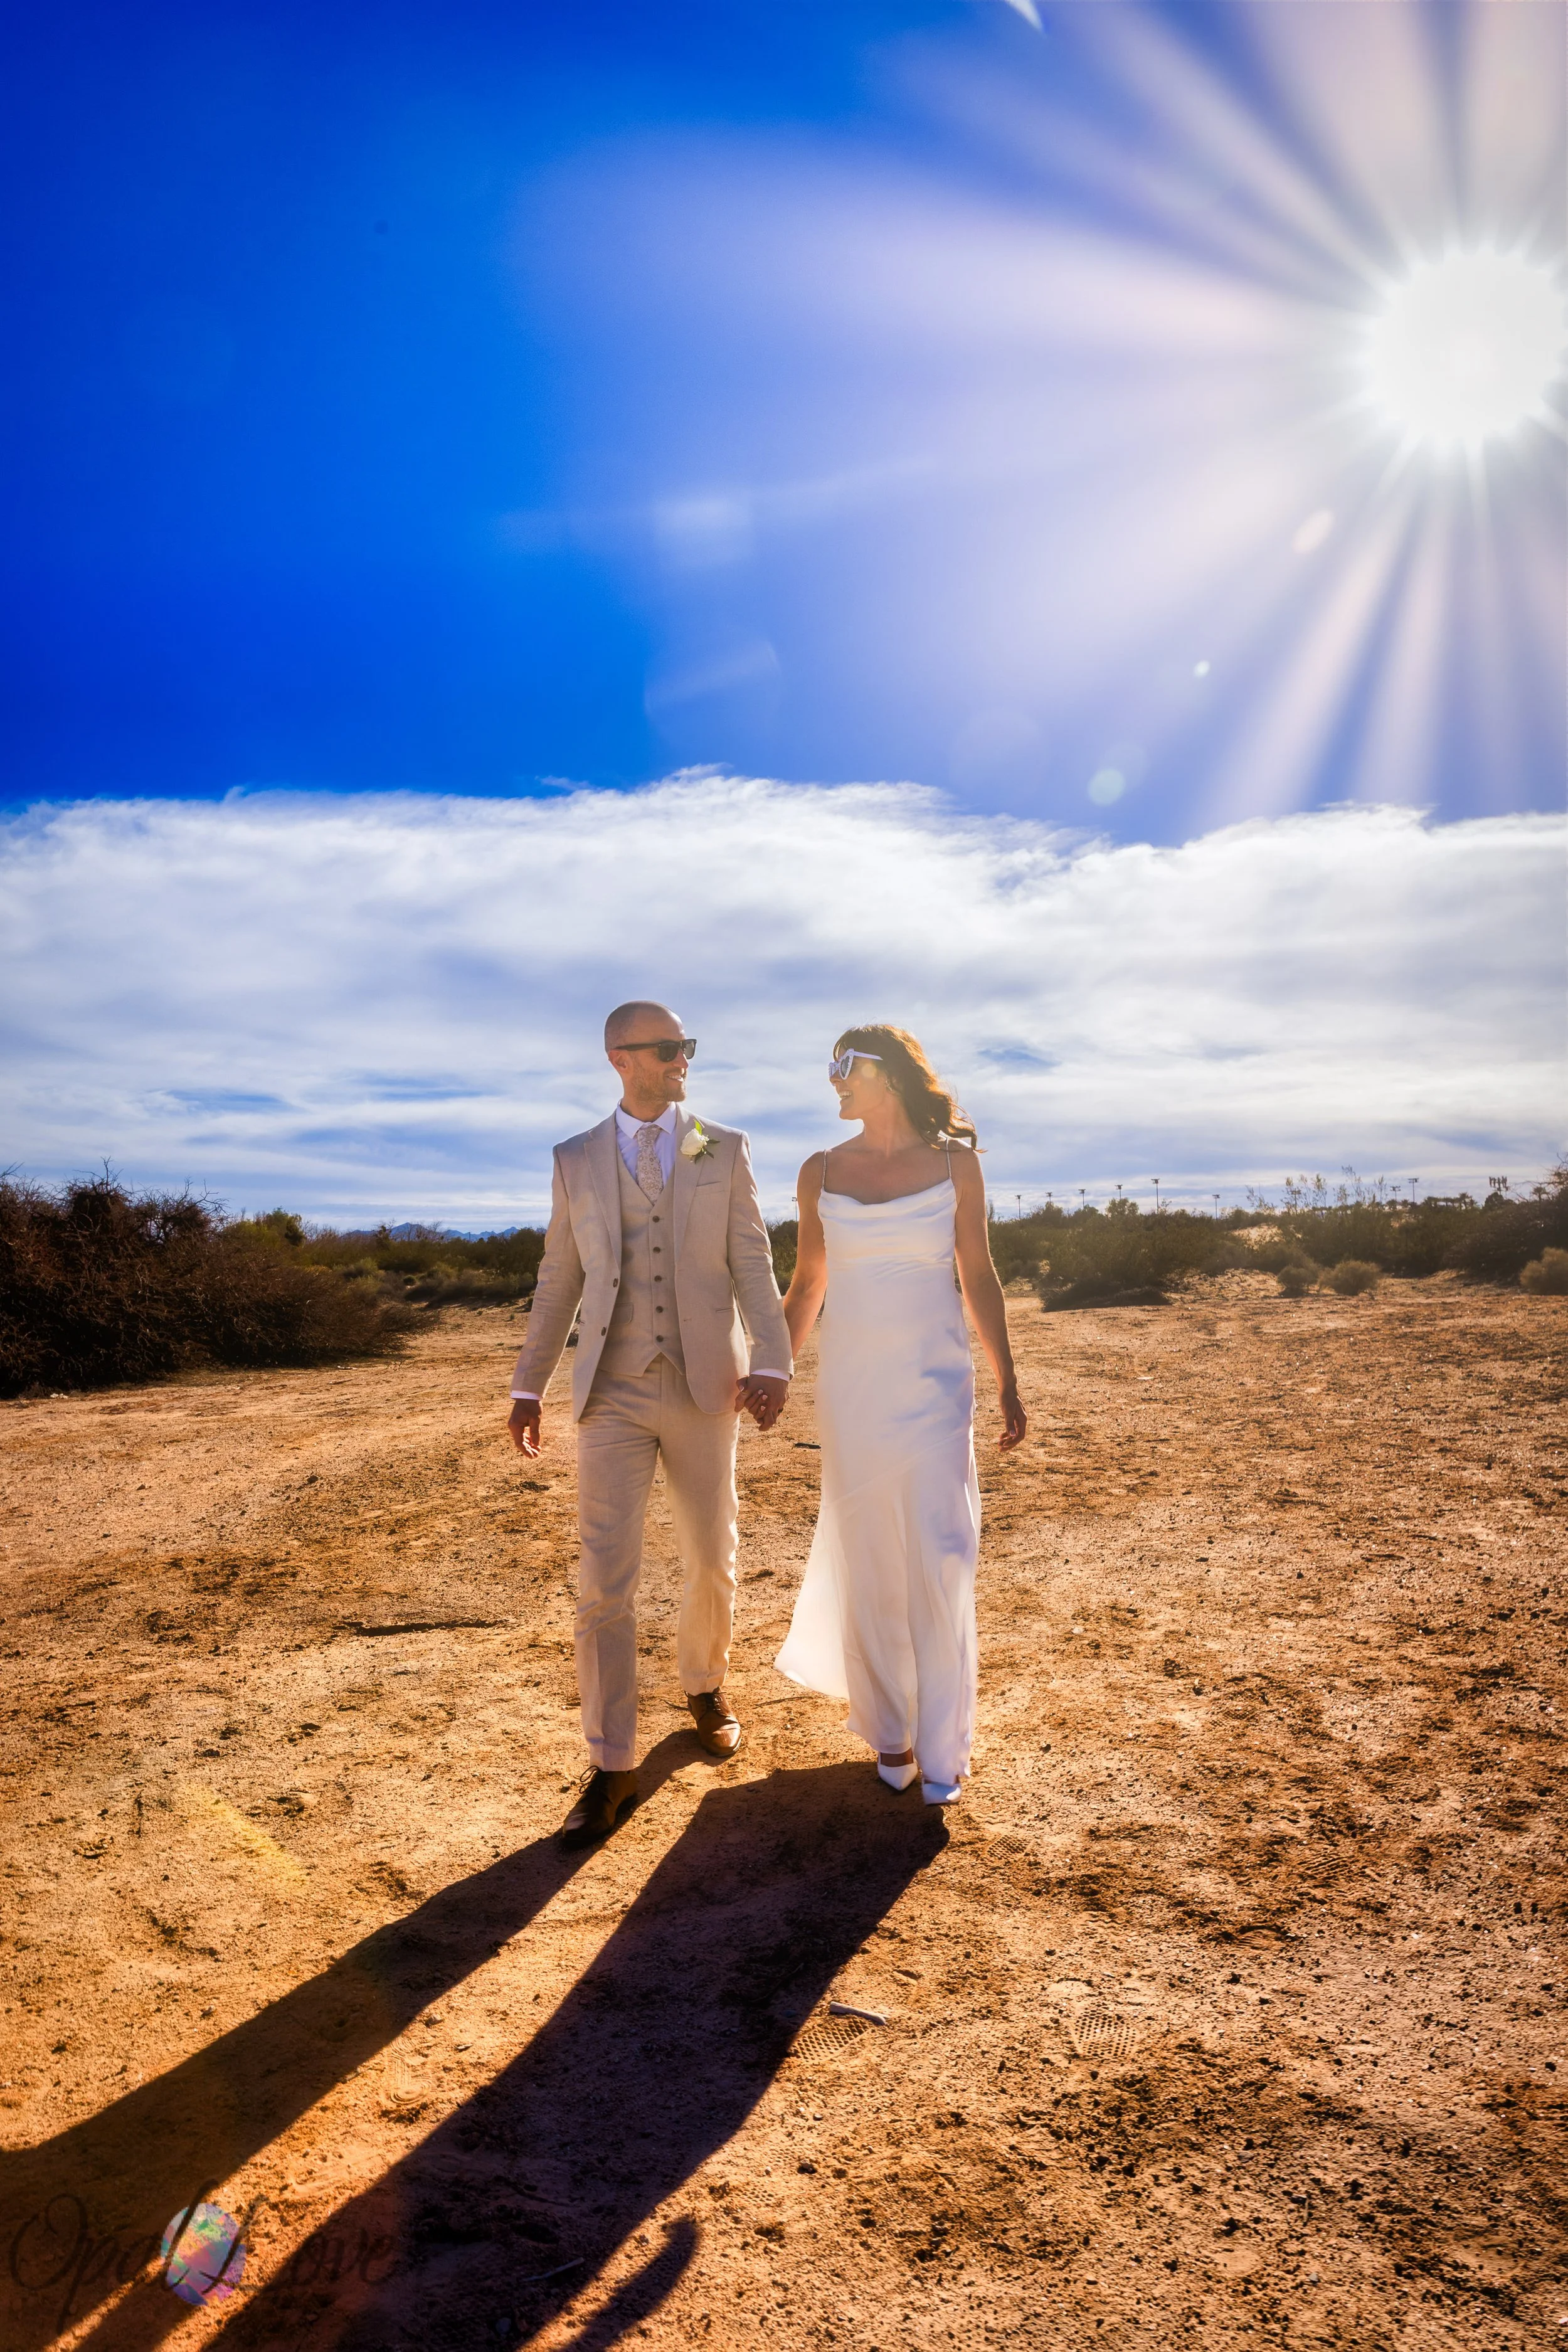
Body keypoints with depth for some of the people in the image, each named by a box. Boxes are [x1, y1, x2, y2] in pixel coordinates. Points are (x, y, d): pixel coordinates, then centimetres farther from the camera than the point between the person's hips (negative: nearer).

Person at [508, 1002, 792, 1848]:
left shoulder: (725, 1150, 3)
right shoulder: (575, 1161, 5)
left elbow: (753, 1266, -1)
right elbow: (559, 1281, 9)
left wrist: (771, 1362, -14)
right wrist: (528, 1385, 8)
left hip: (705, 1390, 1)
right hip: (613, 1396, 0)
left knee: (711, 1560, 14)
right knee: (605, 1580, -4)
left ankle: (704, 1686, 42)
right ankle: (610, 1768, 9)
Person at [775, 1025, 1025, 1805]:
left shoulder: (954, 1164, -3)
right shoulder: (822, 1172, 2)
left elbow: (979, 1279, 2)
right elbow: (807, 1285, 9)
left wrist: (1007, 1385, 1)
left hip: (934, 1388, -1)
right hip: (850, 1387, 2)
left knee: (939, 1561, -2)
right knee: (868, 1564, 9)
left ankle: (941, 1747, 16)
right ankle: (889, 1730, 28)